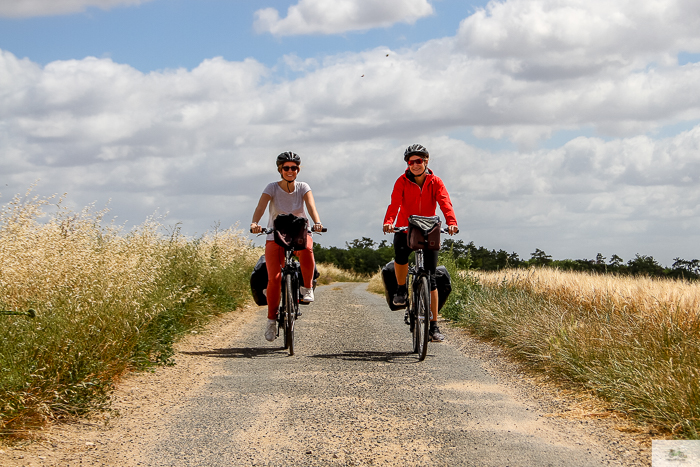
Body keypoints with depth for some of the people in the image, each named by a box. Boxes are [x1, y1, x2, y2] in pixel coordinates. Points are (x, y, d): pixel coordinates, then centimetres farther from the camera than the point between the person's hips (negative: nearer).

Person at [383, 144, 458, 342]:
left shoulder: (435, 182, -3)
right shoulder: (402, 182, -5)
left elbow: (445, 203, -18)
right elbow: (395, 203, -19)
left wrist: (451, 222, -37)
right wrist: (388, 222, -39)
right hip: (405, 230, -1)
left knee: (431, 279, -3)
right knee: (400, 254, -34)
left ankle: (433, 326, 3)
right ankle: (402, 290, -4)